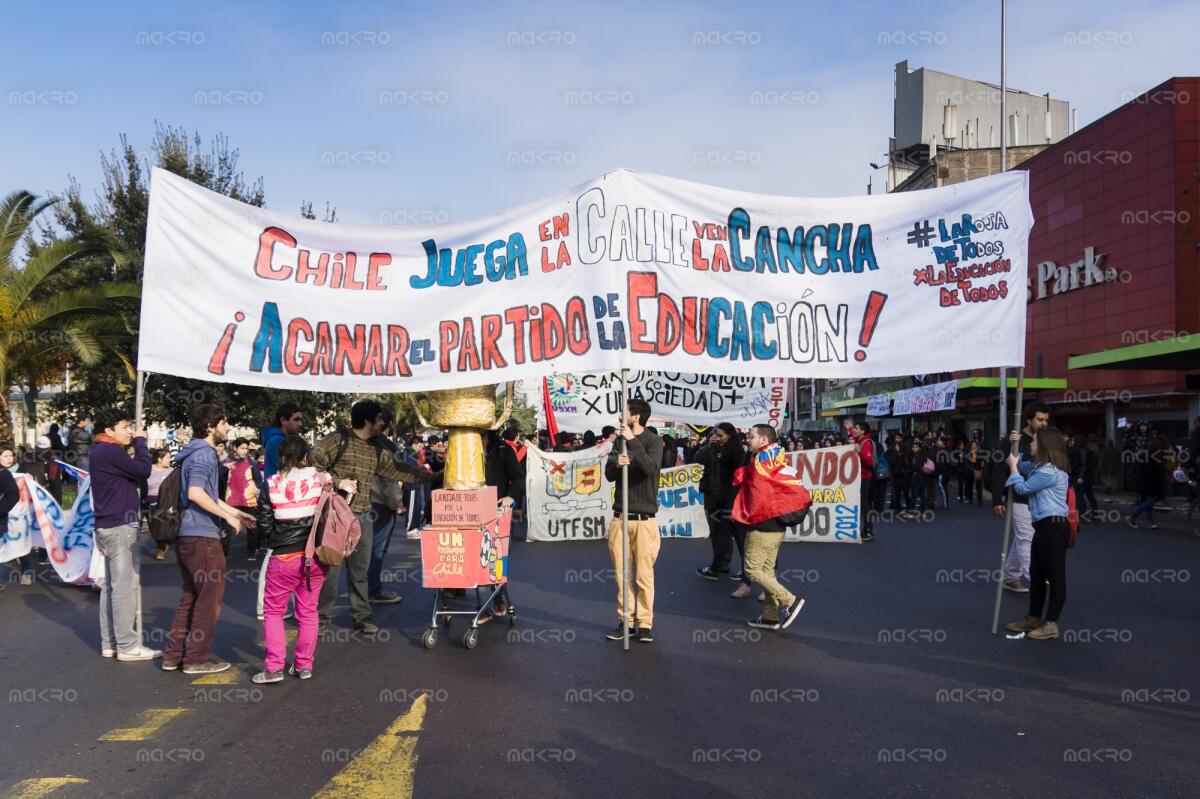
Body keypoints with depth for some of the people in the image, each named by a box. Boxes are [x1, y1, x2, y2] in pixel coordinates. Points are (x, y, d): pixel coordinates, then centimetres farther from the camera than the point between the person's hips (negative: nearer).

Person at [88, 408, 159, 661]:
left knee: (111, 586, 12)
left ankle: (109, 643, 16)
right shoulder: (110, 452, -16)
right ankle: (127, 645, -4)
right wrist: (140, 442, -5)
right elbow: (143, 471, -17)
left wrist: (136, 443, 9)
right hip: (120, 527, -11)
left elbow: (131, 475, 16)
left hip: (109, 526, 11)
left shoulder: (100, 451, 17)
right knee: (125, 587, -7)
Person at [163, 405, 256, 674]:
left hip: (186, 535, 10)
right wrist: (228, 515, -19)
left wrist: (235, 512, 26)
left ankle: (173, 655, 22)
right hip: (201, 535, -10)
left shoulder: (196, 452, 19)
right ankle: (197, 658, 8)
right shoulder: (204, 453, -14)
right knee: (209, 597, 1)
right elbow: (195, 493, -27)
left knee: (190, 596, 18)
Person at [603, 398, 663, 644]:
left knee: (644, 575, -1)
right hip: (620, 517, 4)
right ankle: (625, 620, 15)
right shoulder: (620, 440, 10)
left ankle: (644, 623, 7)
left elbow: (651, 468, -21)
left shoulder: (653, 441, -3)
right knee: (622, 574, 7)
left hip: (644, 518, -4)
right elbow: (609, 474, 4)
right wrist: (616, 463, -18)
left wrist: (633, 441, -24)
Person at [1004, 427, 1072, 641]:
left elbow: (1023, 488, -13)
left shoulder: (1050, 471, -18)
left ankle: (1051, 624, 3)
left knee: (1055, 576, -2)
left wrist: (1013, 466, 1)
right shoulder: (1038, 466, 15)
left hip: (1054, 527, -11)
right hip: (1043, 526, 11)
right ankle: (1034, 618, 25)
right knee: (1036, 574, 16)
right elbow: (1019, 465, 32)